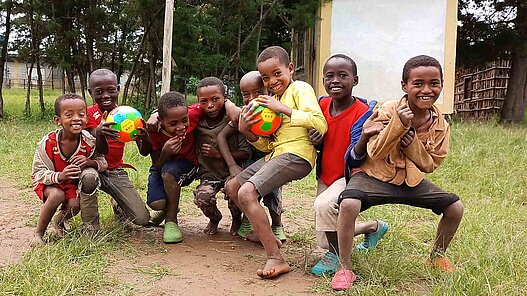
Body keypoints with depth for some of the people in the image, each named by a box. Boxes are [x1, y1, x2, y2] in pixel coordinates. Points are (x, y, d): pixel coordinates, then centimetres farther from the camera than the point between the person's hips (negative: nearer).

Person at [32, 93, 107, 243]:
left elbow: (103, 162, -10)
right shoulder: (47, 143, -26)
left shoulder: (89, 141, -19)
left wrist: (90, 162, -34)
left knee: (74, 206, -23)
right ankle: (38, 233, -8)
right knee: (57, 195, -33)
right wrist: (59, 176, -41)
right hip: (49, 182, -2)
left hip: (73, 183, 3)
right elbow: (38, 173, -21)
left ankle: (59, 221, 18)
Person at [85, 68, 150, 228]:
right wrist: (99, 133, -45)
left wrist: (144, 137, -37)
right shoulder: (89, 114, -10)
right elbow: (102, 151, -22)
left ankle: (118, 206, 25)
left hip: (116, 171, 2)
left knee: (142, 219, -9)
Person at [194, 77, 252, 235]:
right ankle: (214, 218, 15)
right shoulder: (197, 121, -4)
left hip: (233, 171, -2)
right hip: (209, 173, 2)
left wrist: (219, 154, -21)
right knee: (202, 197, -25)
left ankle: (236, 219, 12)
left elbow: (246, 153, -15)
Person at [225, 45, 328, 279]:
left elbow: (320, 124, -19)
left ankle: (276, 259, -24)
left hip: (296, 155, -10)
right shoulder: (273, 100, 22)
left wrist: (283, 109, -18)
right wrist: (247, 132, -1)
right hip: (275, 154, 10)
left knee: (247, 192, -25)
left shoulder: (301, 88, -2)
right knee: (232, 187, 17)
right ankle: (267, 237, 24)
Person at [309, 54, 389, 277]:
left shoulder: (363, 113, -22)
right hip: (325, 177, 7)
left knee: (324, 204, -37)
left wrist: (365, 138, -46)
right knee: (325, 240, 14)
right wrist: (316, 142, -17)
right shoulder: (322, 105, -4)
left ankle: (335, 255, -10)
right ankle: (374, 227, 39)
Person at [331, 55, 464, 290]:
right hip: (375, 175, -5)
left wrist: (411, 140, -18)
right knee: (349, 203, -34)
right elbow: (375, 153, -20)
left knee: (455, 208, -3)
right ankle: (345, 269, -17)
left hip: (411, 180, 5)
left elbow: (429, 165, -1)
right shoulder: (388, 111, -15)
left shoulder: (440, 125, -1)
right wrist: (398, 124, -31)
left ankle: (437, 256, 25)